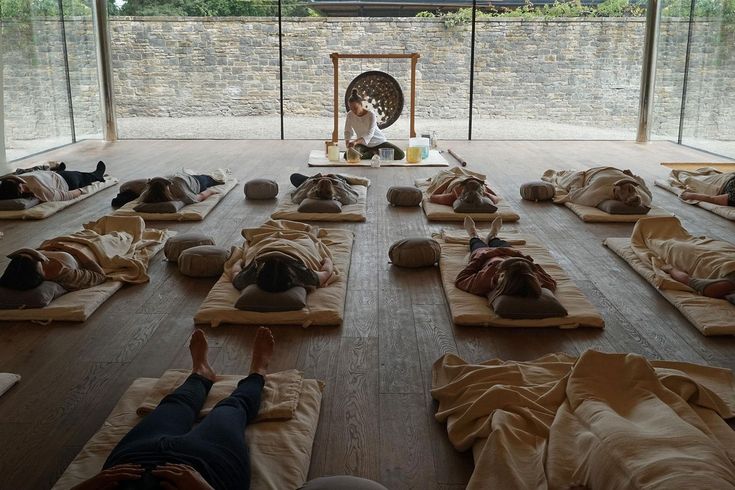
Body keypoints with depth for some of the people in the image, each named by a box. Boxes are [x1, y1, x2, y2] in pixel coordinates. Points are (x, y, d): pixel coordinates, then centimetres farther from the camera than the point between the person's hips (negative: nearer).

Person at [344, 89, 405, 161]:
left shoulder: (371, 115, -22)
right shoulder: (350, 115, -9)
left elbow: (370, 134, -35)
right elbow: (347, 131, 1)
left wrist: (355, 141, -52)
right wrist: (348, 144, -21)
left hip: (379, 142, -3)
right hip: (363, 145, 3)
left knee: (400, 155, -23)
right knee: (348, 156, -28)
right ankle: (373, 154, -5)